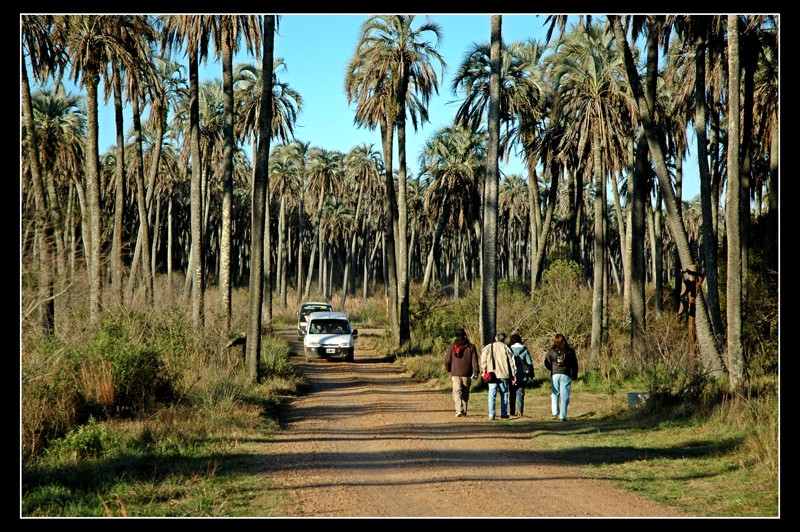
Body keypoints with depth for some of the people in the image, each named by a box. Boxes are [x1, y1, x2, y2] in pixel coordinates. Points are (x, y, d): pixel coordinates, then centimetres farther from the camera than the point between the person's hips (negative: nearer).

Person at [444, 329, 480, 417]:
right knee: (465, 392, 13)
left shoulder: (451, 347, 1)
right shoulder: (471, 347, 0)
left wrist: (449, 370, 21)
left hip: (455, 373, -1)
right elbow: (475, 361, -4)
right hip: (466, 374, 1)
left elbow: (447, 360, 4)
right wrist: (475, 373, 0)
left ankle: (459, 410, -20)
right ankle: (464, 410, 18)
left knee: (457, 392, -3)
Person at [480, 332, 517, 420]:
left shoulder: (488, 347, 6)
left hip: (492, 374, 1)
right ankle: (504, 413, 11)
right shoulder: (505, 348, 1)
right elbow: (511, 362, 2)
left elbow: (483, 360, 2)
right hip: (503, 374, -1)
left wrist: (483, 371, 8)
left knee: (492, 395, 1)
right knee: (504, 394, 11)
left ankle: (491, 414, -6)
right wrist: (513, 374, 7)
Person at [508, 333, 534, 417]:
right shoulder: (525, 350, 2)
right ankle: (520, 410, -10)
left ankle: (512, 412, 10)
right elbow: (530, 363, 3)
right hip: (522, 376, 1)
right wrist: (531, 375, 11)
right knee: (520, 393, 4)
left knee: (512, 394, 10)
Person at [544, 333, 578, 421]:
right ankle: (562, 416, 0)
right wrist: (575, 376, 14)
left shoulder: (551, 351, 2)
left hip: (555, 375, 1)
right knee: (564, 396, 3)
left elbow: (547, 363, 3)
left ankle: (555, 413, 0)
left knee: (554, 394, 13)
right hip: (566, 375, -1)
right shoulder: (570, 351, 2)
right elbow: (575, 364, 5)